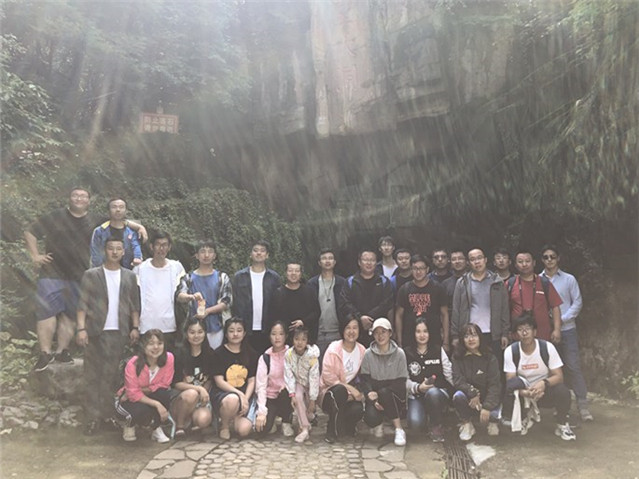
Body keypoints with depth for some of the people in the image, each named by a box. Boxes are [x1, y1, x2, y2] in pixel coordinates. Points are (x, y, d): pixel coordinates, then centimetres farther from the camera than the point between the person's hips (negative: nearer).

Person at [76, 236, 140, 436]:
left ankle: (107, 413, 14)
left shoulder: (130, 277, 10)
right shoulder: (91, 275, 3)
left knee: (111, 375, 5)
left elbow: (135, 305, 11)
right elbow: (82, 304, -2)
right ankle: (92, 417, 6)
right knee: (93, 375, 2)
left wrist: (135, 327, 0)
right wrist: (81, 328, -12)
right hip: (95, 331, -1)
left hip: (118, 332, 2)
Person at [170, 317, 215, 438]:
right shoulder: (179, 355, -6)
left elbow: (210, 380, 8)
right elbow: (177, 383, -10)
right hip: (179, 397, -1)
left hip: (201, 398, 1)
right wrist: (199, 388, -23)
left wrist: (204, 391, -12)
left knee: (204, 419, -32)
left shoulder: (209, 354, 2)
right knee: (191, 394, -37)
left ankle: (190, 420, 4)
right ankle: (179, 425, -11)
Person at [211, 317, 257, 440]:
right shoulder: (219, 353, -1)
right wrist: (240, 394, -17)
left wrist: (246, 398, -11)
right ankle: (224, 425, -6)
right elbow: (219, 382, -7)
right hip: (223, 394, -2)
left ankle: (235, 416, 16)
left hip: (246, 395, 3)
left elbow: (252, 381, 6)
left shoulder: (250, 354, 9)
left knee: (244, 430, -21)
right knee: (233, 399, -39)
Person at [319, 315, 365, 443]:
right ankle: (332, 430, -18)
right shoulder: (333, 349, -12)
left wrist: (357, 392, -17)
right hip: (330, 392, -3)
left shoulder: (362, 351, 1)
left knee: (358, 410, -29)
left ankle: (347, 425, 11)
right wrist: (350, 388, -21)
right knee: (340, 390, -37)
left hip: (350, 394, 3)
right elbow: (328, 376, -17)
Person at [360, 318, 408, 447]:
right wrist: (371, 394, -22)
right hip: (375, 397, 1)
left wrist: (381, 394, -18)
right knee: (370, 417, -29)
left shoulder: (399, 354, -1)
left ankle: (399, 430, -19)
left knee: (384, 392, -34)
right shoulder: (368, 354, 2)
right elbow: (364, 379, -2)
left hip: (394, 397, -1)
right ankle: (378, 423, 10)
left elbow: (401, 382, -5)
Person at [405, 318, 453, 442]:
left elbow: (449, 375, 3)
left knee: (432, 393, -37)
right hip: (416, 396, 0)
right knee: (415, 423, -29)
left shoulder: (438, 350, 7)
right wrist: (418, 387, -17)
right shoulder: (407, 353, 4)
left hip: (438, 392, 1)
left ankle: (436, 426, -9)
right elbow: (405, 379, -2)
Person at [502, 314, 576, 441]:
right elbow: (510, 382, -16)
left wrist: (544, 383, -37)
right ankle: (523, 419, -2)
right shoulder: (510, 351, -13)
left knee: (563, 391, -32)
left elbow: (559, 376, -15)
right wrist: (522, 391, -38)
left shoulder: (547, 347, -13)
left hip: (545, 391, 1)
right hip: (523, 392, 0)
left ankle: (562, 425, 2)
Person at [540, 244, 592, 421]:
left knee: (573, 366, -4)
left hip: (567, 329, -1)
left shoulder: (569, 279, 2)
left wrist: (562, 319, -10)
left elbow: (577, 303, 0)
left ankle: (583, 405, 2)